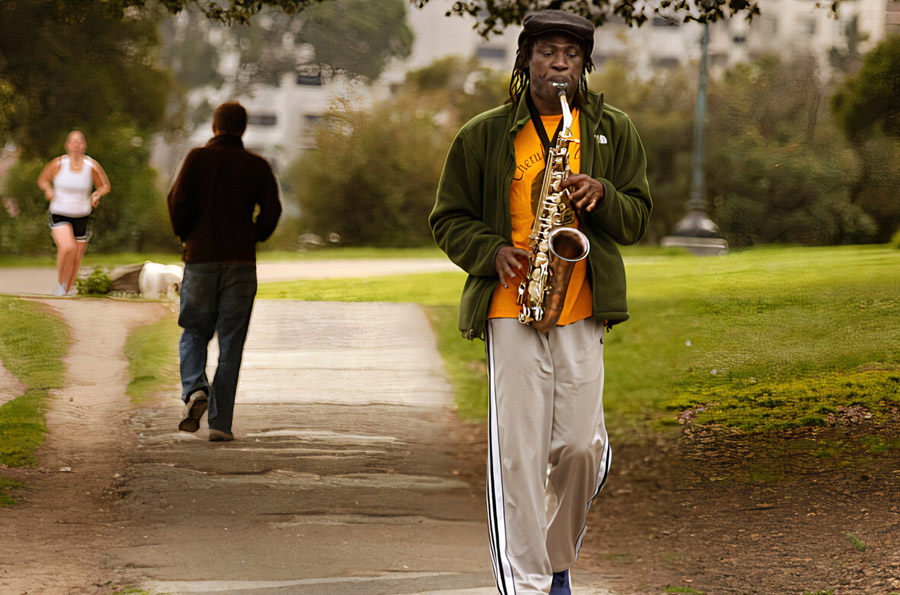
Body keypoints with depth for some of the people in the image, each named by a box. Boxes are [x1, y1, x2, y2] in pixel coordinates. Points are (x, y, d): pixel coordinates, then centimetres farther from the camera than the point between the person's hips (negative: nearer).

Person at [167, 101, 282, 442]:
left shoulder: (198, 158, 3)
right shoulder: (257, 166, 6)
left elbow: (178, 200, -8)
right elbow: (271, 210, -3)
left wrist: (184, 236, 8)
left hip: (200, 260, -1)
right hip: (241, 262, 1)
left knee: (194, 334, 14)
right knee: (230, 344, 4)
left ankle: (195, 389, -15)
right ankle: (220, 423, -1)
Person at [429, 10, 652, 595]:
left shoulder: (613, 131, 11)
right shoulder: (483, 135, 6)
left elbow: (637, 218, 12)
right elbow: (449, 218, 10)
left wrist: (602, 195, -10)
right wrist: (493, 252, -9)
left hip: (582, 306, 1)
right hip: (511, 305, -1)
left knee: (581, 445, -1)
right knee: (517, 449, -7)